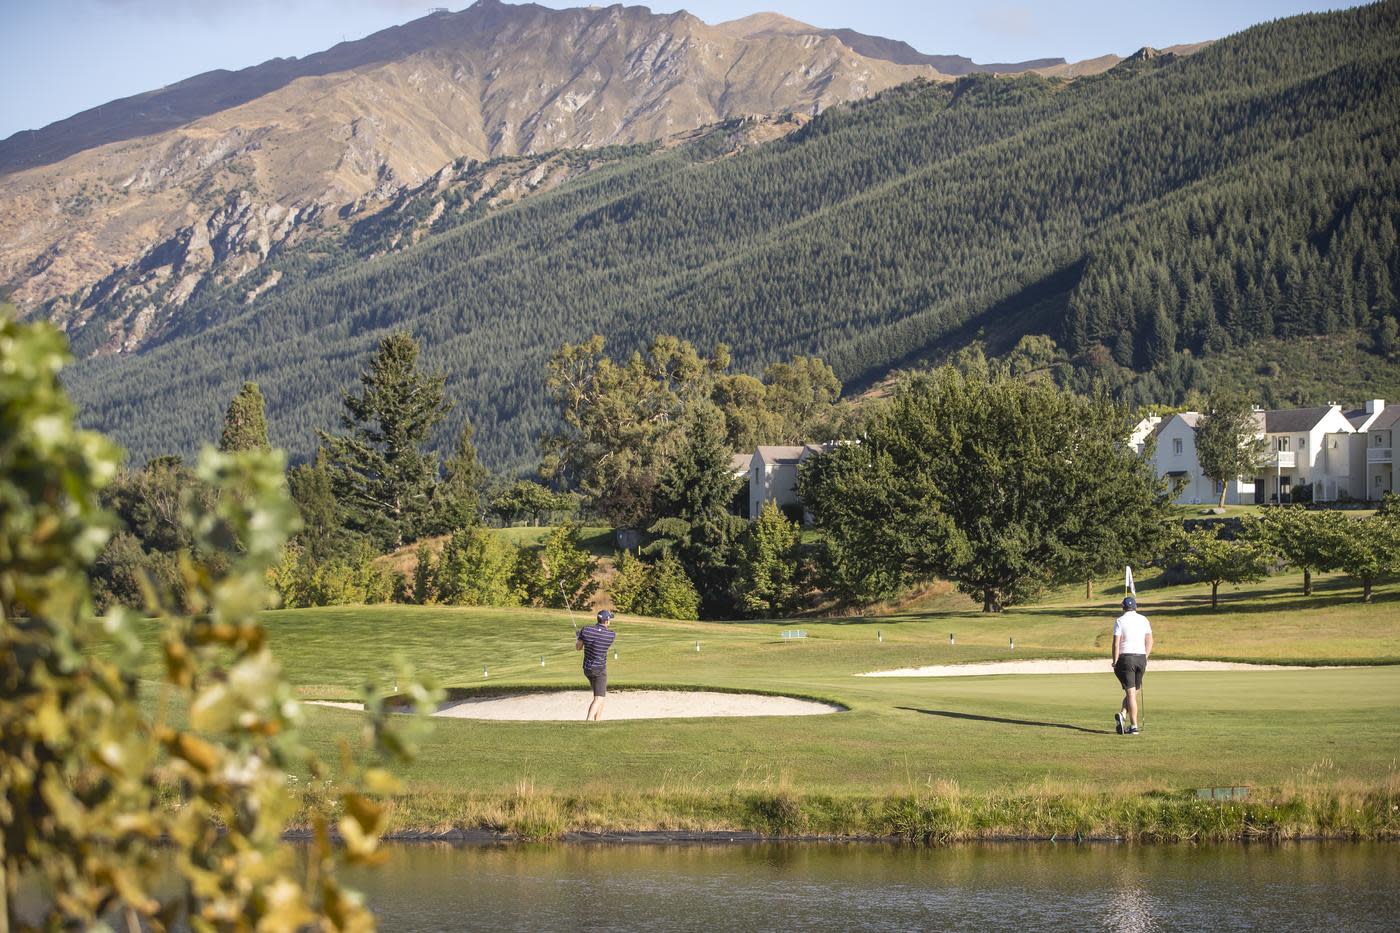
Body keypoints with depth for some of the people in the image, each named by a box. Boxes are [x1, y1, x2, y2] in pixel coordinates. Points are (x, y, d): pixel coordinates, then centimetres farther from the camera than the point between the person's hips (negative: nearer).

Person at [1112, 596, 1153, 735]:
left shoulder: (1120, 621, -2)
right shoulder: (1144, 620, 9)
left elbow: (1116, 643, -9)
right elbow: (1149, 641, 6)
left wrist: (1115, 662, -3)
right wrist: (1144, 658, 13)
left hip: (1125, 657, -3)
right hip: (1141, 657, 3)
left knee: (1131, 693, -4)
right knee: (1133, 691, 13)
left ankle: (1134, 726, -11)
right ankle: (1123, 715, -6)